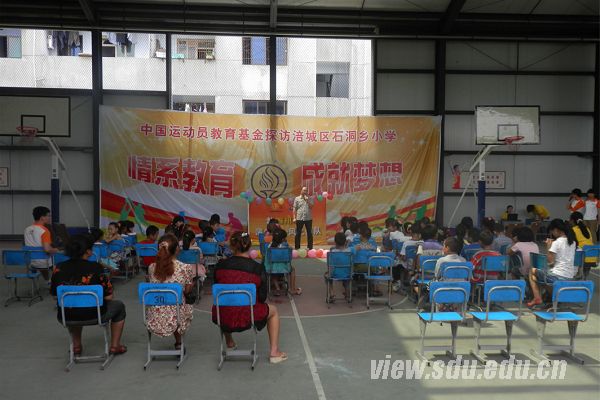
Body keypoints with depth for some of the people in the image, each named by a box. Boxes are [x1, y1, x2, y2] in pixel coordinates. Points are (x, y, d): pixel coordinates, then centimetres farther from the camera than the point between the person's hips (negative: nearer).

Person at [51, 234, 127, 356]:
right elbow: (109, 297, -14)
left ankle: (76, 346, 40)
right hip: (93, 316, -4)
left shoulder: (58, 268, -7)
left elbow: (54, 293, 7)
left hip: (66, 318, 4)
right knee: (119, 306, 25)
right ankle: (115, 346, 27)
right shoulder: (95, 268, -18)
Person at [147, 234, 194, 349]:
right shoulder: (185, 268, -15)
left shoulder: (152, 268, -6)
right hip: (176, 318, -3)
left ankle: (178, 343, 39)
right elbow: (187, 291, -1)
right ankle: (178, 344, 35)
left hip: (155, 320, 3)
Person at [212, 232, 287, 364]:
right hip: (247, 317, -3)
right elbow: (262, 298, -5)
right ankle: (274, 352, 26)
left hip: (222, 318, 3)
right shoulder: (258, 268, -11)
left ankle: (229, 342, 53)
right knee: (273, 311, 26)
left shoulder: (221, 265, -4)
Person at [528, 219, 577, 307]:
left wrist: (549, 246, -4)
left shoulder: (556, 242, -13)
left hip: (557, 276, -8)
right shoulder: (573, 242, 9)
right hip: (570, 277, 8)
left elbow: (550, 261, -13)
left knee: (532, 271, 12)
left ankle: (537, 298, 4)